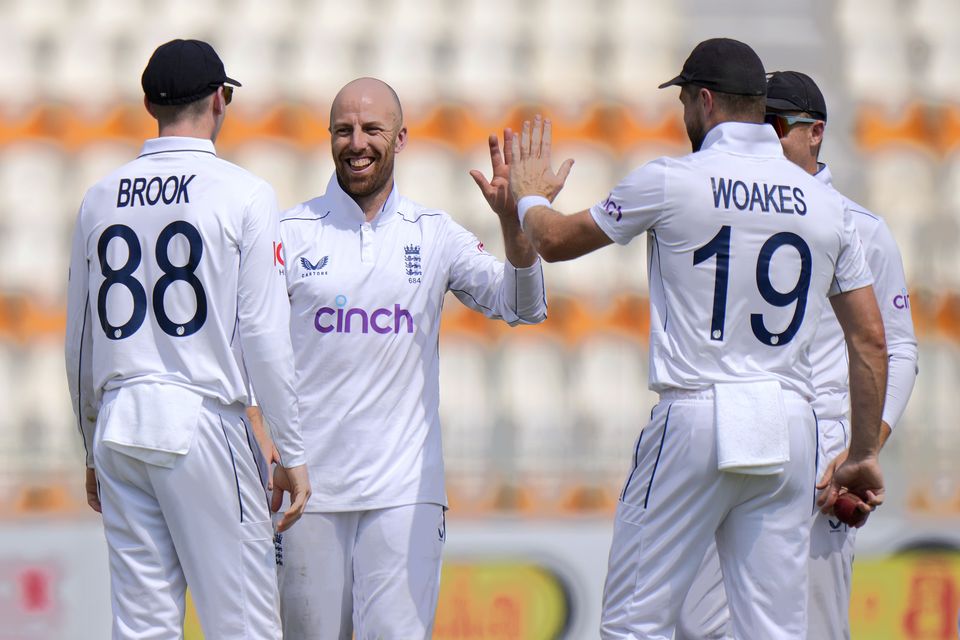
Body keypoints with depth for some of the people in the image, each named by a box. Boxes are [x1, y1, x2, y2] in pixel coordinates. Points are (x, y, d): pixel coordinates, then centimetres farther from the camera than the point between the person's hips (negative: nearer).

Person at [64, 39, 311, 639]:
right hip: (203, 420, -5)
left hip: (118, 425, 5)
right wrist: (293, 452, -2)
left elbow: (79, 341, 15)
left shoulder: (101, 197, 10)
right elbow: (264, 335, -8)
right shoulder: (244, 194, -4)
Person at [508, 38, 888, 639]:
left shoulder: (672, 182, -3)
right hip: (790, 428, 4)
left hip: (695, 419, -4)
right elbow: (870, 339, 8)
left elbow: (555, 241, 10)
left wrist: (529, 195, 32)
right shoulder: (828, 204, 8)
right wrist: (865, 453, 17)